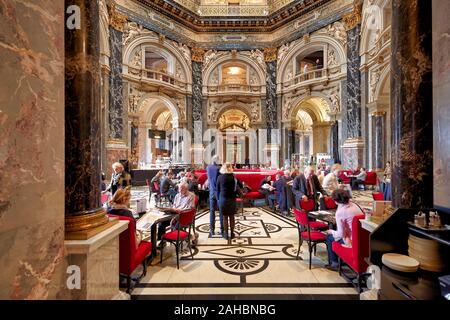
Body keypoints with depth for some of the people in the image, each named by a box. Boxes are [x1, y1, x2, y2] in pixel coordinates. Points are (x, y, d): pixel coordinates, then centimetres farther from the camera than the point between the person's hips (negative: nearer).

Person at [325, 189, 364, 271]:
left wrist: (331, 232, 1)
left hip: (352, 241, -7)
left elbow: (341, 234, -17)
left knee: (329, 237, 15)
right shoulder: (354, 205, -1)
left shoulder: (340, 212, -21)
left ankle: (333, 263, 26)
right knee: (333, 233, 26)